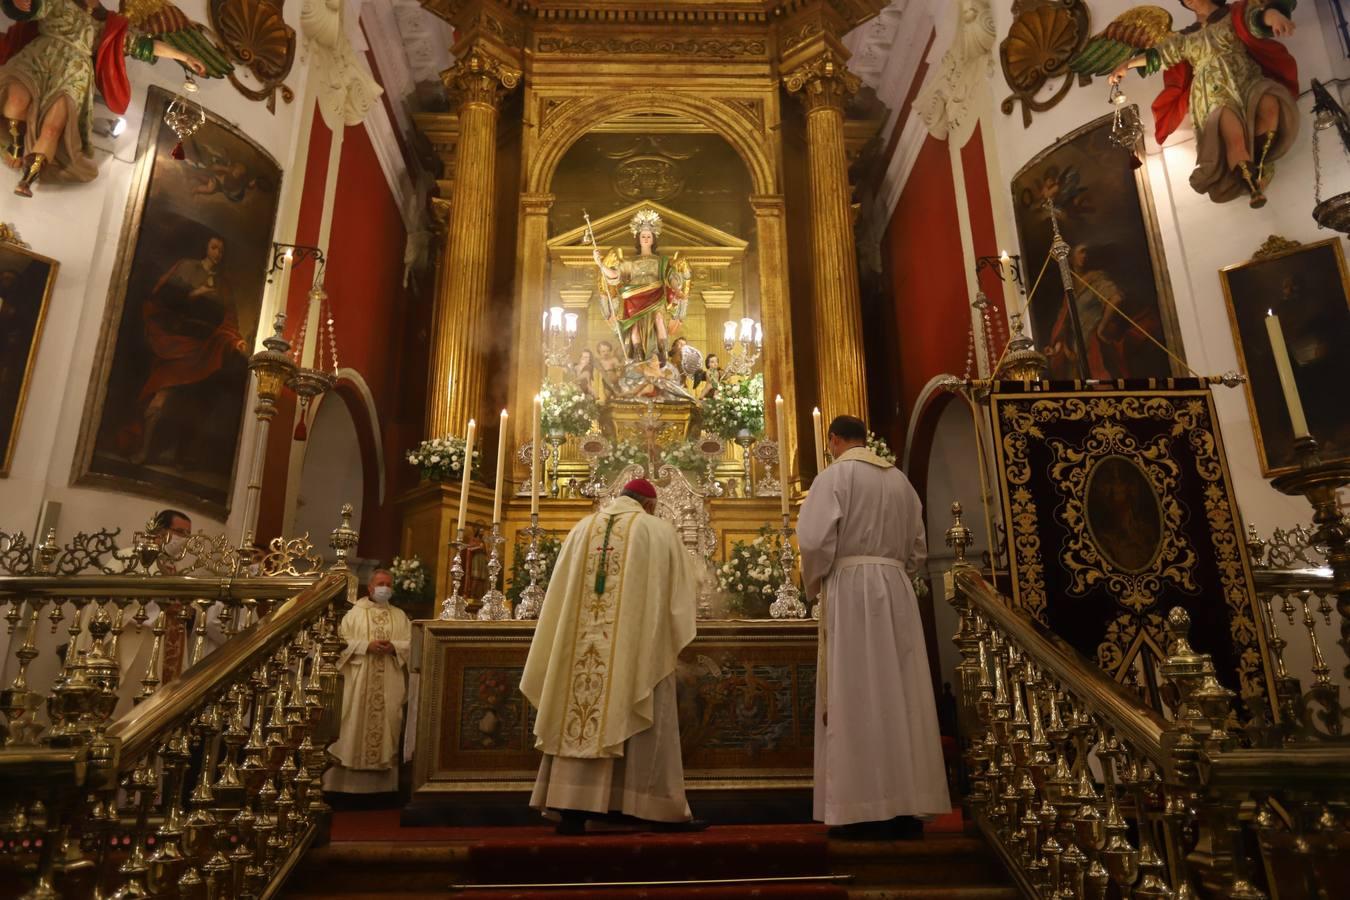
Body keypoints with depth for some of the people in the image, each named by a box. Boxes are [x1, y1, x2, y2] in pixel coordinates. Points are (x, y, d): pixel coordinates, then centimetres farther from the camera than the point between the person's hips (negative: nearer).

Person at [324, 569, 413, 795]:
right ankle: (351, 780, 4)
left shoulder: (400, 616, 13)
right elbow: (342, 640, -3)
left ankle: (384, 772, 8)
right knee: (357, 721, -3)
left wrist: (394, 647, -14)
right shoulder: (355, 612, 6)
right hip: (360, 680, -2)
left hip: (390, 683, 2)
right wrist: (367, 645, -16)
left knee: (387, 721, 1)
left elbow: (410, 643, 6)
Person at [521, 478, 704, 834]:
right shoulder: (657, 530, 1)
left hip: (583, 644, 4)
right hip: (638, 644, -3)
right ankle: (658, 809, 6)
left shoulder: (583, 528, 12)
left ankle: (573, 807, 5)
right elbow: (686, 583, 7)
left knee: (580, 716, 6)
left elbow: (562, 593, 13)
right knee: (643, 721, 2)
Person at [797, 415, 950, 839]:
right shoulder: (900, 480, 15)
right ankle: (906, 806, 12)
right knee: (901, 696, 7)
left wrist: (814, 584, 3)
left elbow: (815, 540, -13)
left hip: (850, 587, -6)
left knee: (856, 698, -3)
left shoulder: (835, 475, -4)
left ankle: (864, 809, -1)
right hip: (897, 590, 6)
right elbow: (918, 548, 17)